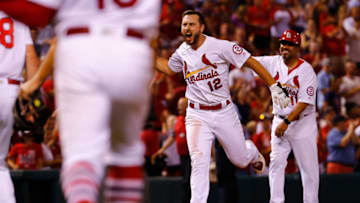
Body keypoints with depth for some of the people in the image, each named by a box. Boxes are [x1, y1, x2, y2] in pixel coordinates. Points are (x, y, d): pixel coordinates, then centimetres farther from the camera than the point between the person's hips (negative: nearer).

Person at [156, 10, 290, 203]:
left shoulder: (221, 47, -14)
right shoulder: (182, 52, 2)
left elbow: (251, 62, -11)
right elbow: (168, 68, 23)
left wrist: (274, 87, -16)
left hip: (224, 113, -2)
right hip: (197, 116, 2)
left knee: (240, 160, 14)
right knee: (199, 162, -16)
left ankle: (252, 152, 51)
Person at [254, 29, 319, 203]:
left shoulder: (306, 70, -12)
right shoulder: (274, 62, 2)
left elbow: (304, 102, -17)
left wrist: (287, 122, -23)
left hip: (303, 122, -4)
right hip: (280, 121, 4)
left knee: (308, 165, -1)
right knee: (276, 161, -4)